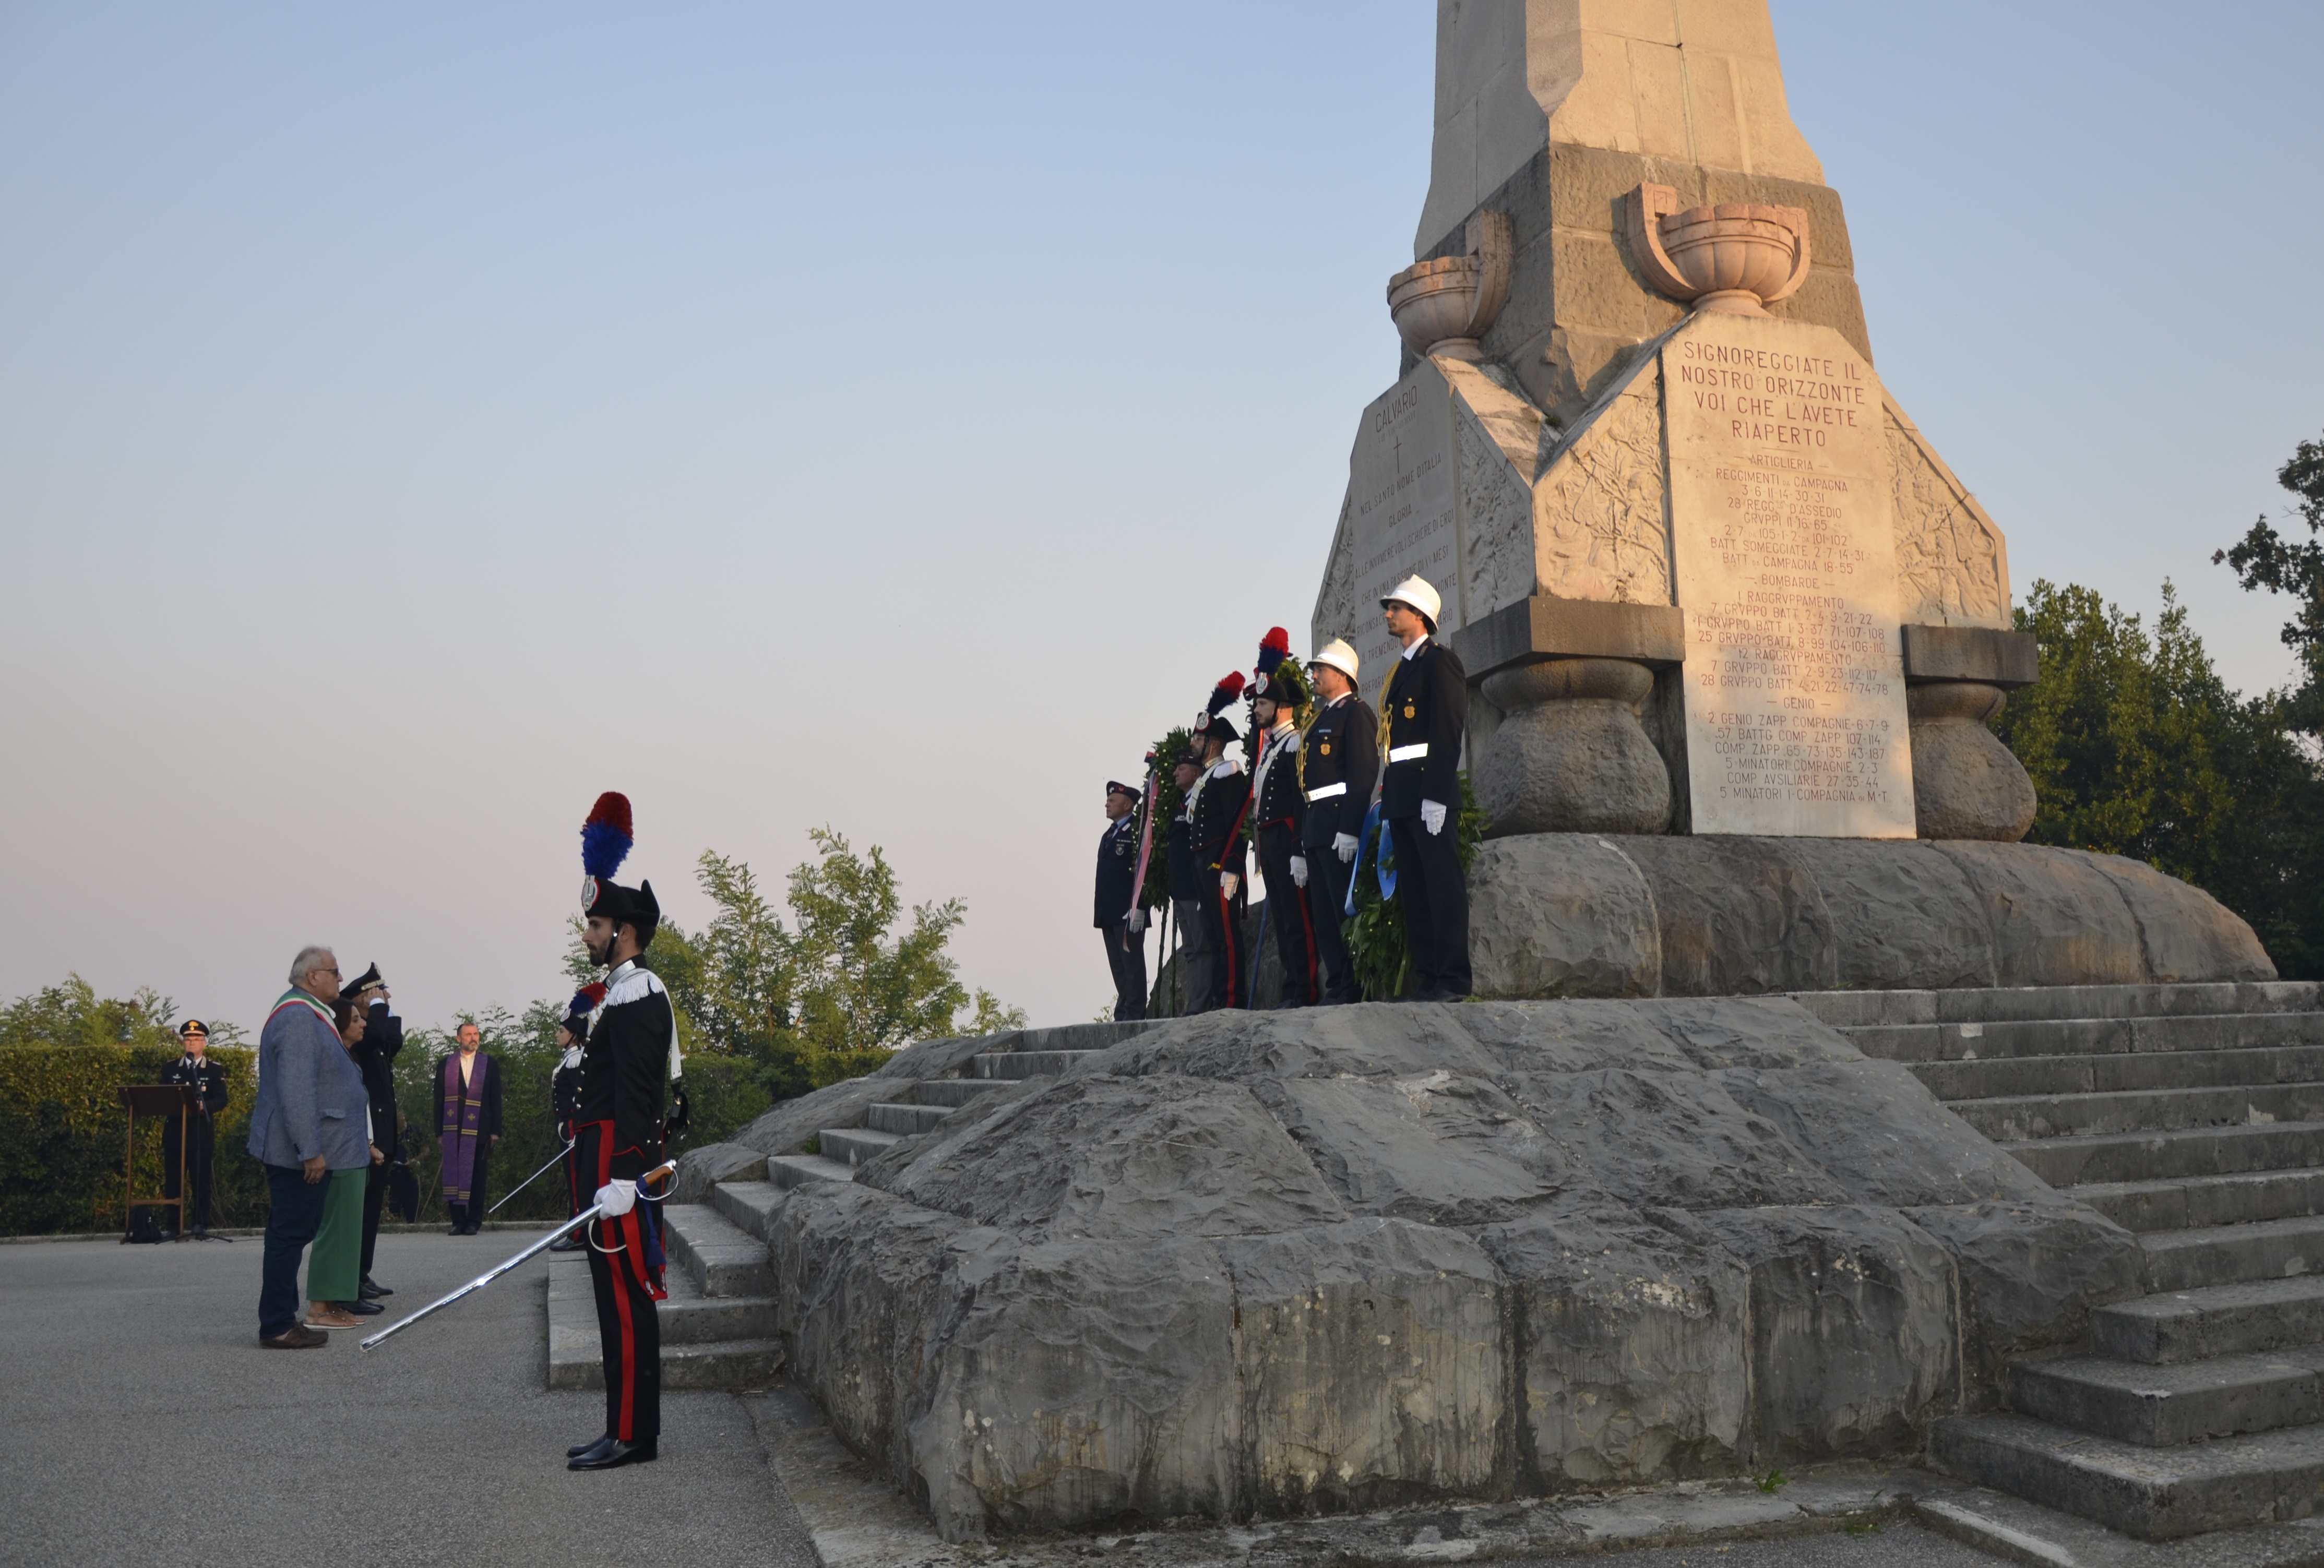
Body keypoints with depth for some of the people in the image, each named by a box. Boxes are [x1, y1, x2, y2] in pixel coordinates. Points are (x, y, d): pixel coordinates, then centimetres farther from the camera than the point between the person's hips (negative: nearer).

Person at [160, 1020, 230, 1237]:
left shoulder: (215, 1070, 8)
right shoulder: (170, 1069, 17)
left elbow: (221, 1100, 0)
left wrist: (202, 1106, -20)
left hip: (201, 1135, -2)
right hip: (174, 1132, 3)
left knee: (201, 1182, -3)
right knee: (172, 1182, 1)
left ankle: (201, 1226, 0)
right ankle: (174, 1227, 6)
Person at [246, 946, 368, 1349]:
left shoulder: (307, 1014, 17)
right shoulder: (299, 1018, -18)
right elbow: (296, 1090, -25)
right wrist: (311, 1150, -25)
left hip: (299, 1151, 11)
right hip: (298, 1152, -11)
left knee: (289, 1235, 15)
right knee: (290, 1235, -5)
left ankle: (281, 1319, 22)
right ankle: (278, 1327, 1)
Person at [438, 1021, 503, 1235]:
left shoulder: (490, 1064, 7)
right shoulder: (446, 1064, 8)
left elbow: (496, 1100, 6)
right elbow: (439, 1099, 7)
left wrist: (495, 1131, 0)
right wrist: (440, 1130, 0)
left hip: (479, 1130, 0)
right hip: (453, 1129, 0)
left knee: (477, 1177, 1)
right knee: (454, 1174, 0)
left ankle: (474, 1221, 7)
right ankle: (457, 1221, 6)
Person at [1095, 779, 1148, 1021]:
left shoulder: (1137, 831, -7)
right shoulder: (1108, 834, 20)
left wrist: (1138, 908, -21)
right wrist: (1100, 911, 15)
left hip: (1129, 912, -9)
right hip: (1109, 913, 9)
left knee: (1132, 963, -6)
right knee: (1118, 966, 10)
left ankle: (1134, 1014, -4)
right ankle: (1123, 1015, 14)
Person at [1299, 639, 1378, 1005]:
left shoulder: (1355, 713, -6)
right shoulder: (1321, 718, 22)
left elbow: (1363, 773, -16)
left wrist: (1349, 830, -23)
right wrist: (1306, 835, 18)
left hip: (1341, 825, -10)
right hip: (1317, 830, 10)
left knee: (1347, 910, -8)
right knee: (1325, 916, 9)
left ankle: (1354, 992, -5)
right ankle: (1336, 989, 12)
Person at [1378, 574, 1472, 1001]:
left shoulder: (1440, 661, -5)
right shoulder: (1401, 669, 21)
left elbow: (1449, 730, -13)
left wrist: (1435, 796, -20)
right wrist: (1389, 798, 15)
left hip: (1429, 792, -9)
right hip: (1401, 797, 9)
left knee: (1443, 886, -6)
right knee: (1412, 891, 8)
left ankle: (1453, 980, -4)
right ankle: (1426, 979, 11)